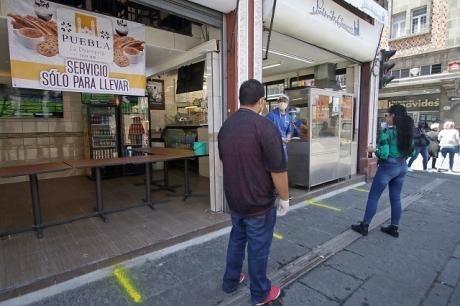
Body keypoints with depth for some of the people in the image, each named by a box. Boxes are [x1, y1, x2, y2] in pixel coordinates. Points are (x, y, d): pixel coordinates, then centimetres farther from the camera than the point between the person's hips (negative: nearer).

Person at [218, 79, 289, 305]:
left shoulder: (225, 126, 2)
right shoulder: (265, 127, -22)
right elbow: (278, 169, -20)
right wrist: (284, 198, -6)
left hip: (234, 198, 7)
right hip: (259, 201, -6)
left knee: (237, 239, 23)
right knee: (258, 247, 11)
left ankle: (230, 281, 39)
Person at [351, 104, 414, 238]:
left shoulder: (387, 131, -17)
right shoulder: (407, 131, 5)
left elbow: (383, 154, -23)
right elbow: (412, 152, 10)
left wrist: (373, 150, -5)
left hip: (388, 167, -7)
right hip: (402, 167, 7)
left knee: (373, 197, 3)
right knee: (396, 198, 15)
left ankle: (364, 226, 11)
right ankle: (394, 228, 24)